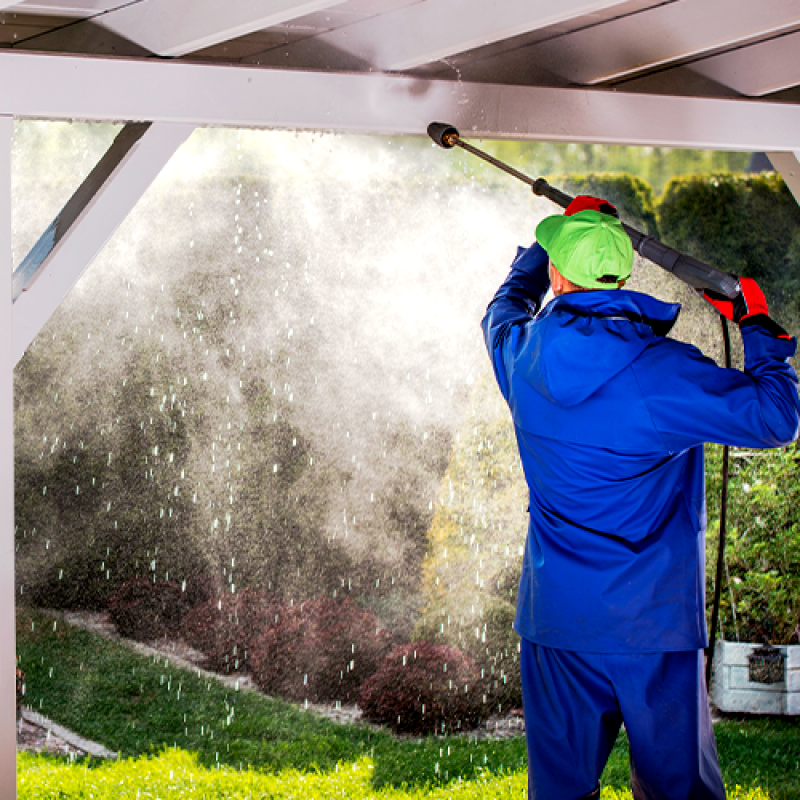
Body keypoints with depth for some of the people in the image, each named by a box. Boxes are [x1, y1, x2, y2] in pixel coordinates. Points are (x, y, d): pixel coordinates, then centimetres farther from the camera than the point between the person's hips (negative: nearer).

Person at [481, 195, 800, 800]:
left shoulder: (523, 355, -3)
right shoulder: (661, 371, -16)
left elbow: (506, 308, 22)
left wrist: (557, 238, 34)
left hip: (556, 620, 4)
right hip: (655, 618, -3)